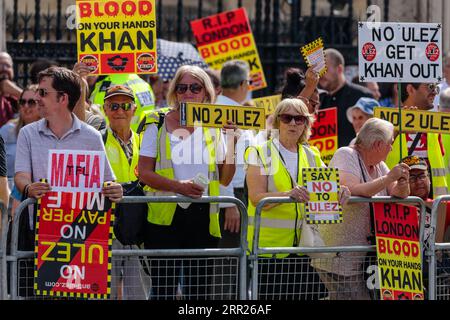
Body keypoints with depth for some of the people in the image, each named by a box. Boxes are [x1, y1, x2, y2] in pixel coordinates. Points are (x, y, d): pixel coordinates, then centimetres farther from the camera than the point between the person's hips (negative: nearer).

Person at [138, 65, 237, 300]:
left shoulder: (213, 129, 11)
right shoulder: (158, 126, 3)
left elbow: (225, 179, 10)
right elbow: (144, 173, -4)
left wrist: (233, 144, -3)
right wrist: (179, 186, -19)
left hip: (203, 217, 3)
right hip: (165, 216, -2)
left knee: (198, 289, 3)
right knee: (164, 289, -3)